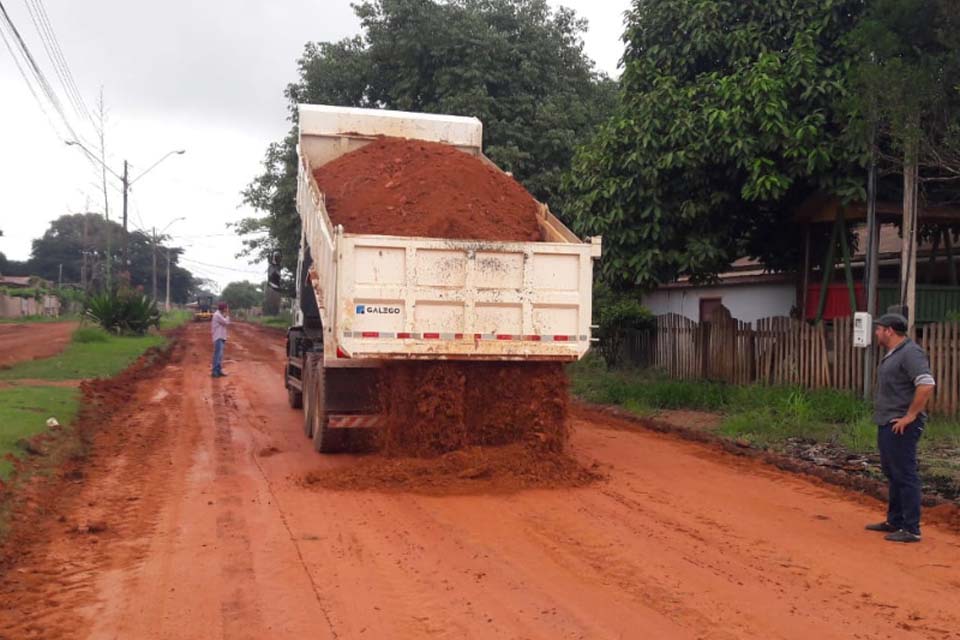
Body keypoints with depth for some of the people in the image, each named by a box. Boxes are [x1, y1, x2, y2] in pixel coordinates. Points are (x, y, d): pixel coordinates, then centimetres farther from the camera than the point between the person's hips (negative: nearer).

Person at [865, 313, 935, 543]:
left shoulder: (910, 352, -16)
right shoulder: (891, 354, 15)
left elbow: (926, 385, -26)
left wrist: (910, 416, -23)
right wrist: (884, 417, 14)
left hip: (902, 426, -10)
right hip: (886, 425, 10)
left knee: (905, 475, -5)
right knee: (892, 474, 18)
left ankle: (911, 529, 1)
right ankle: (894, 522, 29)